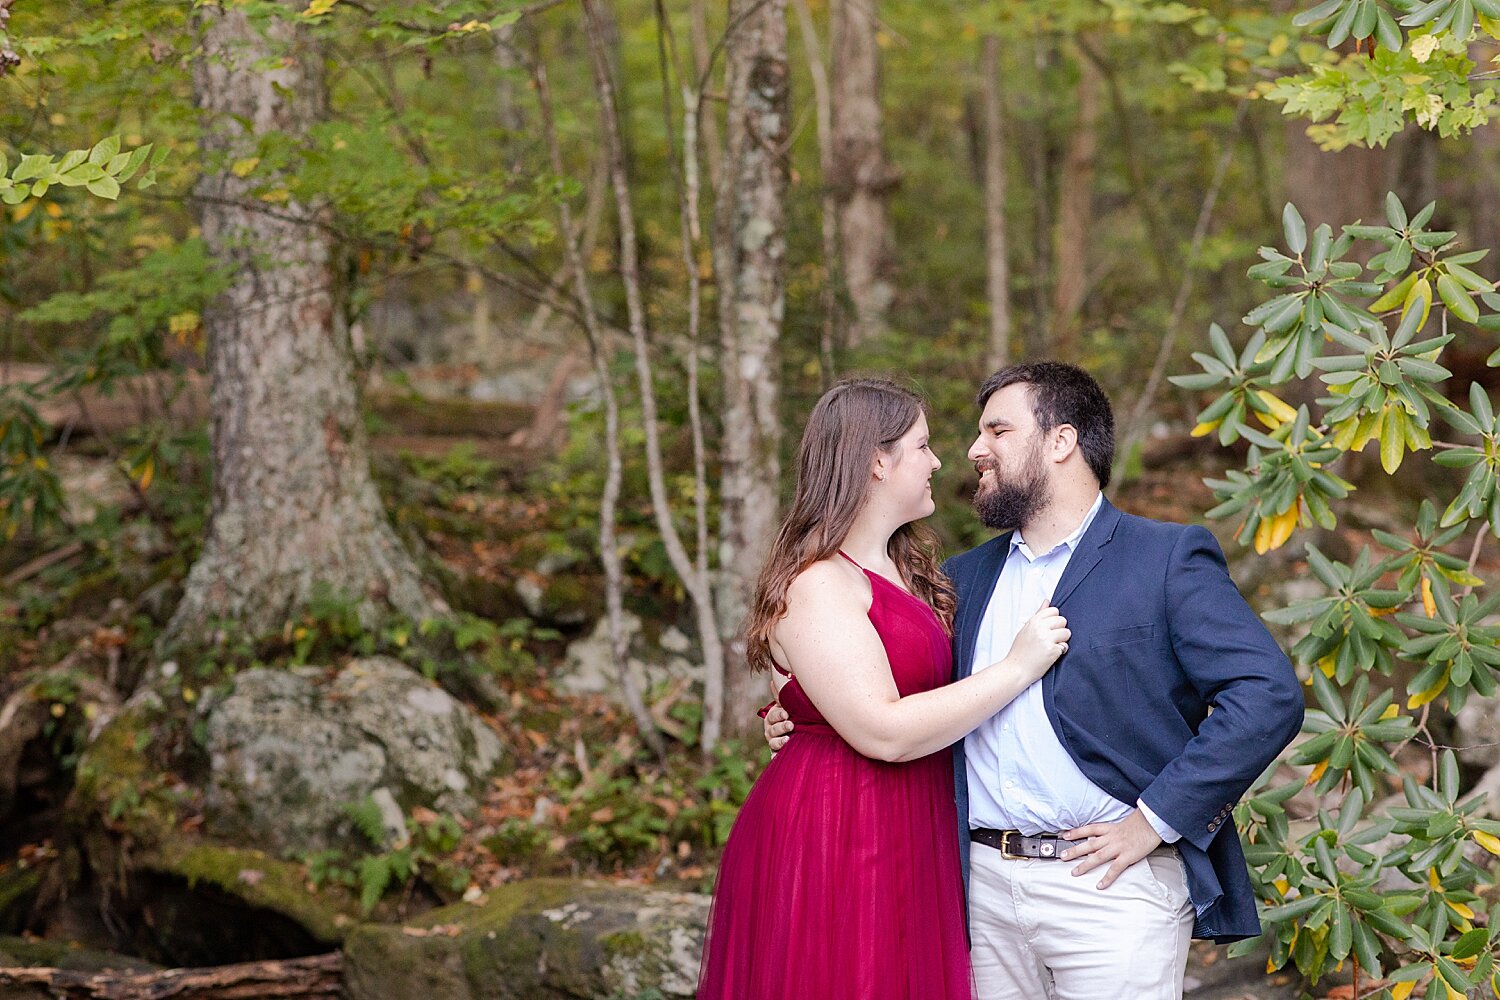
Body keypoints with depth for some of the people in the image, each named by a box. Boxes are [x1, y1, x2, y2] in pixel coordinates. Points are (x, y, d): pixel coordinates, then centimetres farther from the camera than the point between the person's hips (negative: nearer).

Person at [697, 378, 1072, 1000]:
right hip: (833, 840, -9)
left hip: (907, 845, 9)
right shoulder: (816, 584, -14)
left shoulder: (902, 570, 16)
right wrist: (1017, 667, -16)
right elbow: (883, 733, -21)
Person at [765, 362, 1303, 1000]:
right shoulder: (966, 577, 16)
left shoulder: (1168, 559, -2)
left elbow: (1269, 694, -12)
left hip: (1111, 883, -5)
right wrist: (804, 725, 5)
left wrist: (1154, 820, -14)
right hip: (985, 887, 5)